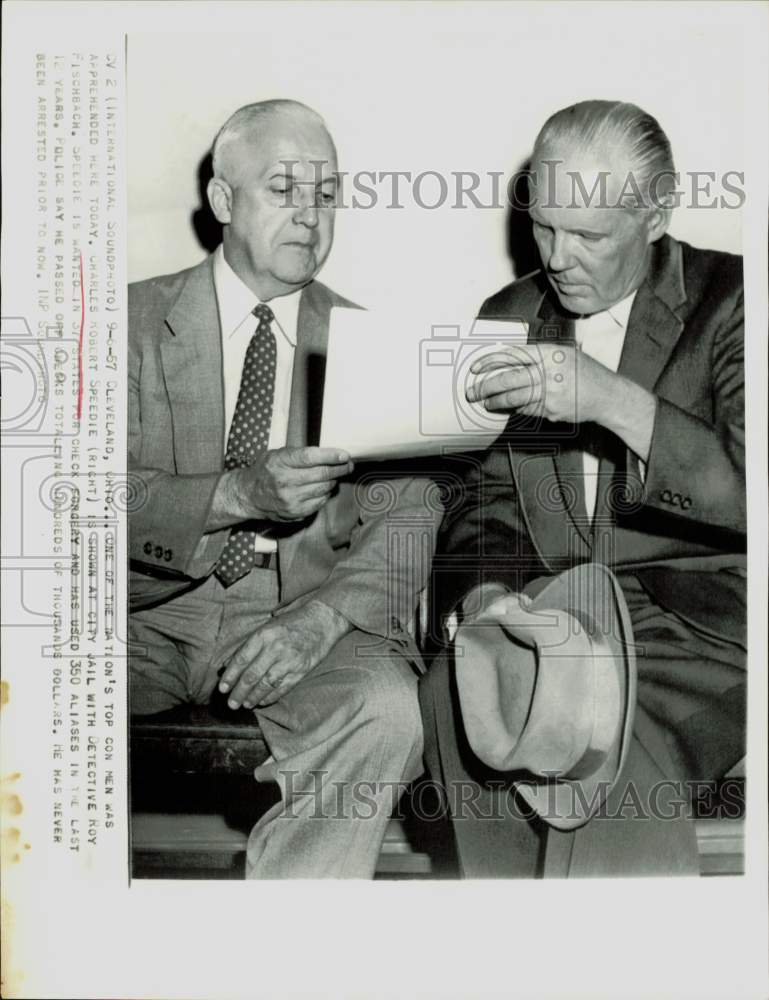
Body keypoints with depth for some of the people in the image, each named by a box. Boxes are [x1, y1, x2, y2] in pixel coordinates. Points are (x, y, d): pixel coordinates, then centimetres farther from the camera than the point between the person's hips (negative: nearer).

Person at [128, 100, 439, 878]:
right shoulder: (140, 317, 6)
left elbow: (406, 520, 0)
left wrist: (321, 616, -19)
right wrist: (238, 493, -24)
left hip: (304, 618, 1)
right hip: (154, 613, 0)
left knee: (386, 710, -29)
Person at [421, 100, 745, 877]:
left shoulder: (727, 302, -1)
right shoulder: (509, 317, 13)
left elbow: (741, 486, -13)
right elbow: (485, 496, 13)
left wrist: (611, 399, -25)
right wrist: (482, 592, -8)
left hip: (700, 611, -3)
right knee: (451, 692, -25)